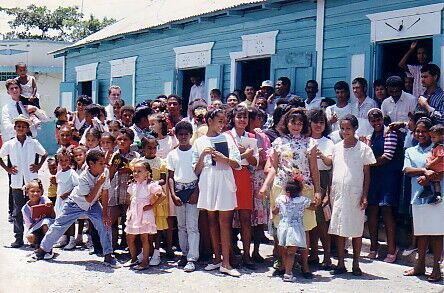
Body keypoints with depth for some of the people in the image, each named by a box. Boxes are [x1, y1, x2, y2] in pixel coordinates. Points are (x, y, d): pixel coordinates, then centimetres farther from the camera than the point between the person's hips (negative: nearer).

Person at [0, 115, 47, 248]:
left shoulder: (33, 143, 2)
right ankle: (18, 238, 10)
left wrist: (38, 166, 5)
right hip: (17, 182, 1)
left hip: (32, 181, -1)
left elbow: (44, 154, 15)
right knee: (17, 210, 3)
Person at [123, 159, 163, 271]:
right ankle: (134, 259, 25)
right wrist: (129, 211, 12)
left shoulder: (150, 185, -10)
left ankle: (145, 261, 5)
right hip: (134, 214, 7)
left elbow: (160, 195, -13)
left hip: (144, 214, -7)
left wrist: (152, 206, -14)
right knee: (129, 238, 10)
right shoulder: (132, 185, 11)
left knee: (144, 238, -3)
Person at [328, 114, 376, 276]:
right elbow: (332, 171, 11)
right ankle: (340, 264, 13)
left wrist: (365, 196, -7)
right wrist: (329, 193, 6)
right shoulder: (336, 148, 8)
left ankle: (356, 264, 13)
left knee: (356, 230, 3)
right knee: (339, 229, 5)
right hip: (338, 194, 3)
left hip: (355, 195, -3)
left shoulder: (363, 148, -1)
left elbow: (367, 174, 0)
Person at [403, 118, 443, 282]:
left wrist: (428, 178, -20)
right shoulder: (410, 151, 16)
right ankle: (420, 266, 20)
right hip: (418, 196, 3)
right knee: (421, 232, 10)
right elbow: (407, 170, 1)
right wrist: (425, 171, -15)